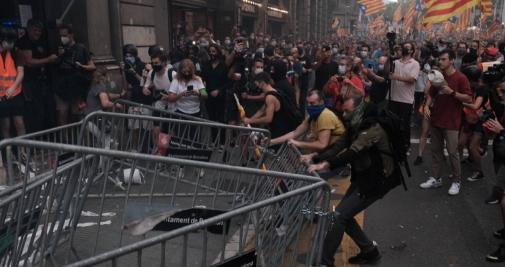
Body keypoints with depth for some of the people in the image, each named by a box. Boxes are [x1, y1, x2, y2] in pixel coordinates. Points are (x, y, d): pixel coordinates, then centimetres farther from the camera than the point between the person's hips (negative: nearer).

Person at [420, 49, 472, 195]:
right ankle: (436, 178, 20)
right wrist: (427, 105, -1)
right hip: (436, 119, 6)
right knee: (436, 150, 10)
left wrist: (452, 92, -23)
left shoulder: (460, 78, -9)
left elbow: (469, 98, -12)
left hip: (451, 122, -6)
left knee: (452, 152, -3)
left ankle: (457, 181, 11)